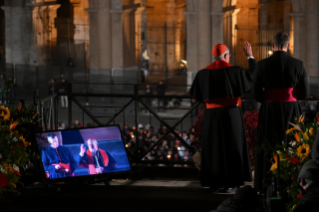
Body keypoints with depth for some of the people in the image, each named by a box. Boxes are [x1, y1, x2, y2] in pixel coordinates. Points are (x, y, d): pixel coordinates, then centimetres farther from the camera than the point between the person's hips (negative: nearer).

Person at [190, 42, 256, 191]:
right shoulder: (234, 71, -9)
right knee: (231, 147, 4)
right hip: (231, 114, -3)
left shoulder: (204, 73, -1)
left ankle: (213, 183, 8)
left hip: (211, 116, 3)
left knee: (213, 149, 10)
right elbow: (253, 75, 4)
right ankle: (229, 183, 0)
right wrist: (250, 57, 13)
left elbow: (195, 95, 5)